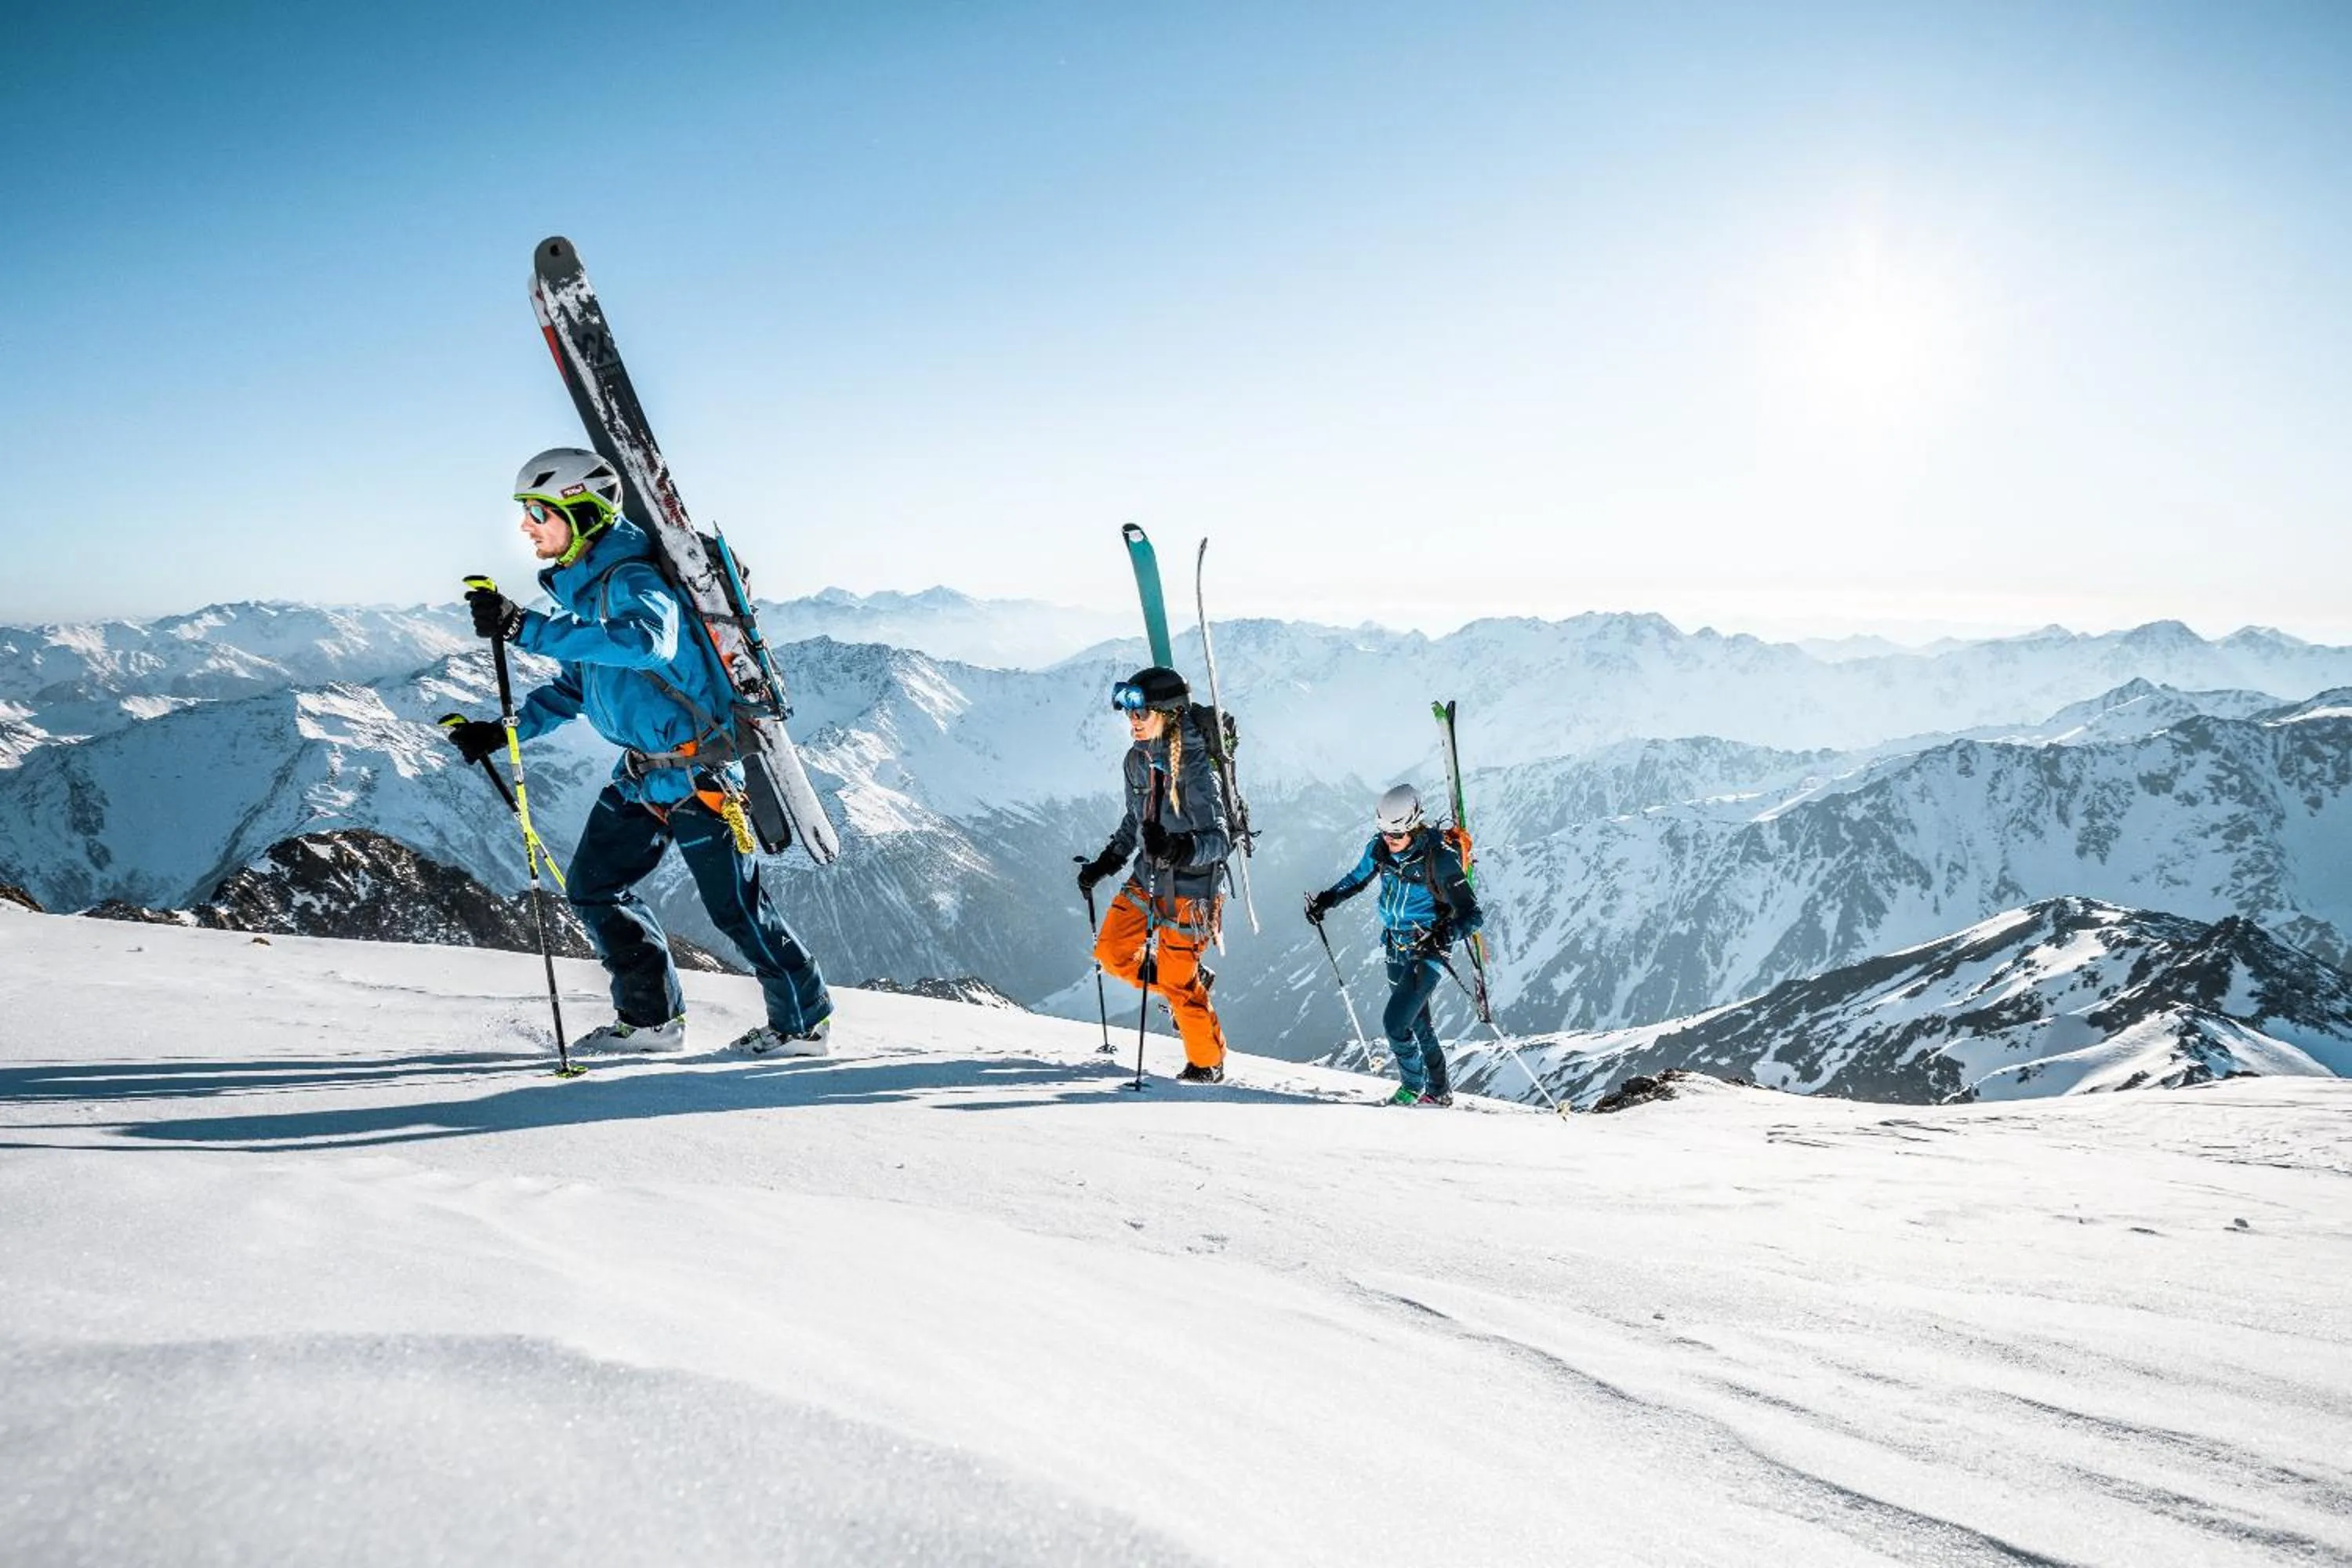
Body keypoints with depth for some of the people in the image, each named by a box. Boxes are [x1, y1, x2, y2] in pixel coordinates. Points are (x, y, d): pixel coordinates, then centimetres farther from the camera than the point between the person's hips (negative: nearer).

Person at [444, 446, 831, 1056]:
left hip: (697, 770, -9)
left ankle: (804, 1023, 15)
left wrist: (526, 629, -45)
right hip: (639, 774, 9)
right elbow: (576, 686, 20)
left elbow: (645, 642, -43)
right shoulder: (581, 588, 9)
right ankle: (651, 1017, 22)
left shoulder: (635, 580, -20)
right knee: (593, 886, 10)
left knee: (736, 906, -2)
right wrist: (504, 731, 11)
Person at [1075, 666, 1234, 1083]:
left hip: (1188, 888, -8)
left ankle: (1208, 1064, 21)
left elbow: (1219, 840, -28)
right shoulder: (1137, 759, 0)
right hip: (1147, 878, 8)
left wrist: (1177, 848, -46)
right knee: (1111, 953, 10)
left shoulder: (1195, 768, -23)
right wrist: (1105, 862, 17)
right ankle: (1192, 983, 29)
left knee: (1178, 981, -2)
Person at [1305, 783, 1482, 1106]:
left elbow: (1472, 915, -23)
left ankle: (1413, 1087, 12)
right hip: (1396, 948, 6)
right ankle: (1439, 1091, 36)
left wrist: (1446, 934, -41)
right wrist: (1326, 900, 0)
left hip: (1428, 951, -6)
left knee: (1395, 1022, -13)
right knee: (1417, 1022, 18)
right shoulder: (1380, 848, -7)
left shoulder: (1440, 858, -25)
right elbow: (1357, 879, 14)